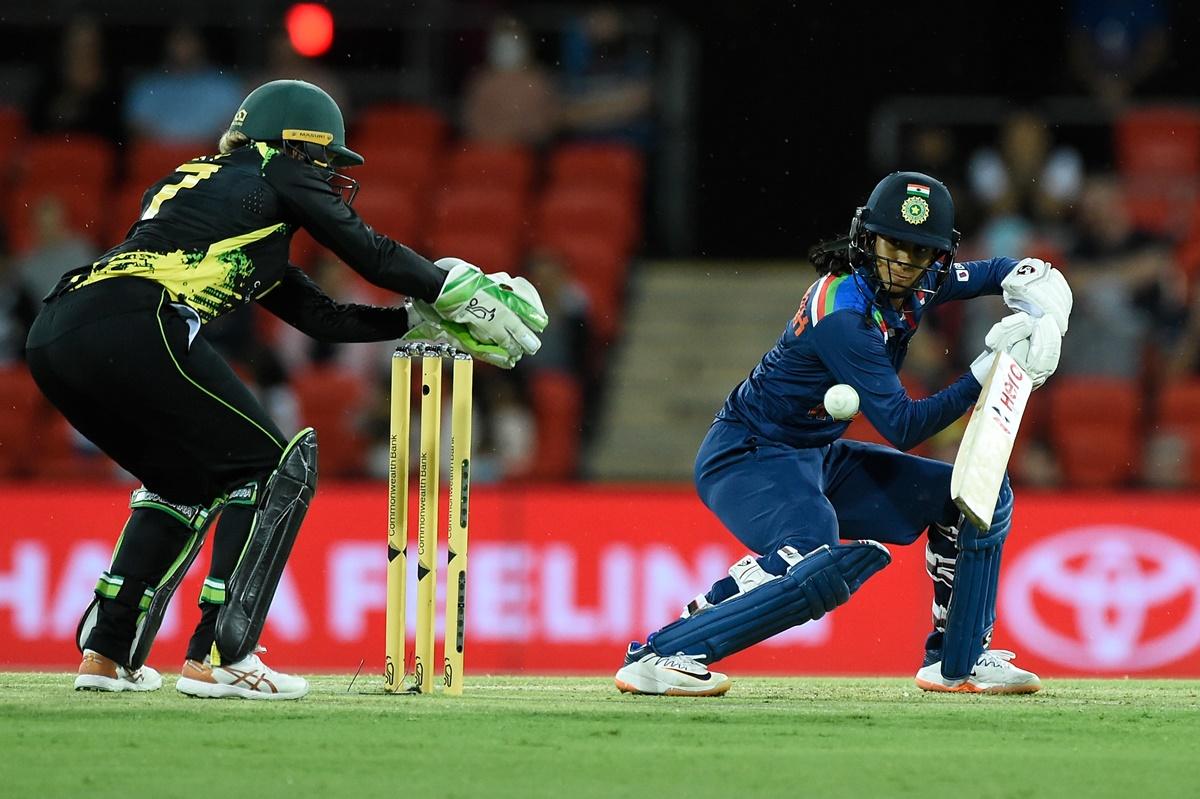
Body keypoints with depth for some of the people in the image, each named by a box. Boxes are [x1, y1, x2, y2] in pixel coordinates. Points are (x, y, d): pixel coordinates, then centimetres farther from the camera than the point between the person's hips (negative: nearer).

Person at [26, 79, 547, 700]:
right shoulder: (279, 177, 14)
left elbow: (320, 316, 33)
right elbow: (373, 255, 14)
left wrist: (422, 322, 33)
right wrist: (456, 289, 28)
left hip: (52, 341, 8)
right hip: (131, 331, -8)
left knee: (187, 480, 27)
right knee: (277, 470, 4)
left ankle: (107, 654, 20)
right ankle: (215, 659, -3)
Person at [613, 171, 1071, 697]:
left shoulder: (917, 283, -2)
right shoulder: (843, 313, -27)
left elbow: (1006, 273, 11)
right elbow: (902, 427, -28)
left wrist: (1044, 316, -11)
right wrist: (984, 372, -30)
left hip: (819, 458, 9)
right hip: (749, 457, -9)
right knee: (822, 569, -37)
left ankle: (957, 662, 18)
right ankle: (658, 655, -30)